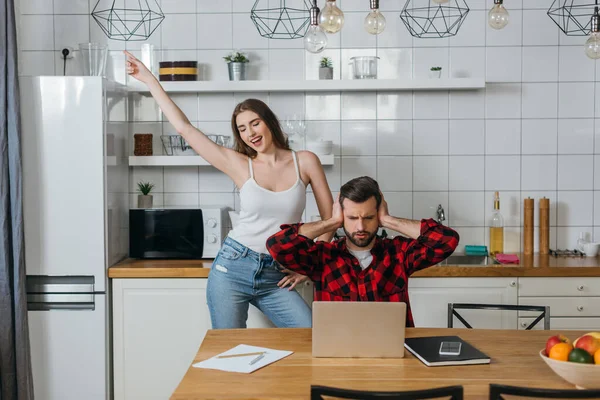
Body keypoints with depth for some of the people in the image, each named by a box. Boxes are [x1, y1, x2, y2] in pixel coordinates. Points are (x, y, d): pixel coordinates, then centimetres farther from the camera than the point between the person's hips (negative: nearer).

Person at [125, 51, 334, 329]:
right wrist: (149, 79, 0)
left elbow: (329, 216, 5)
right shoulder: (239, 165, -1)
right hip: (232, 266, 0)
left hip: (274, 276, 1)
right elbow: (184, 128, -2)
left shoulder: (305, 162, 0)